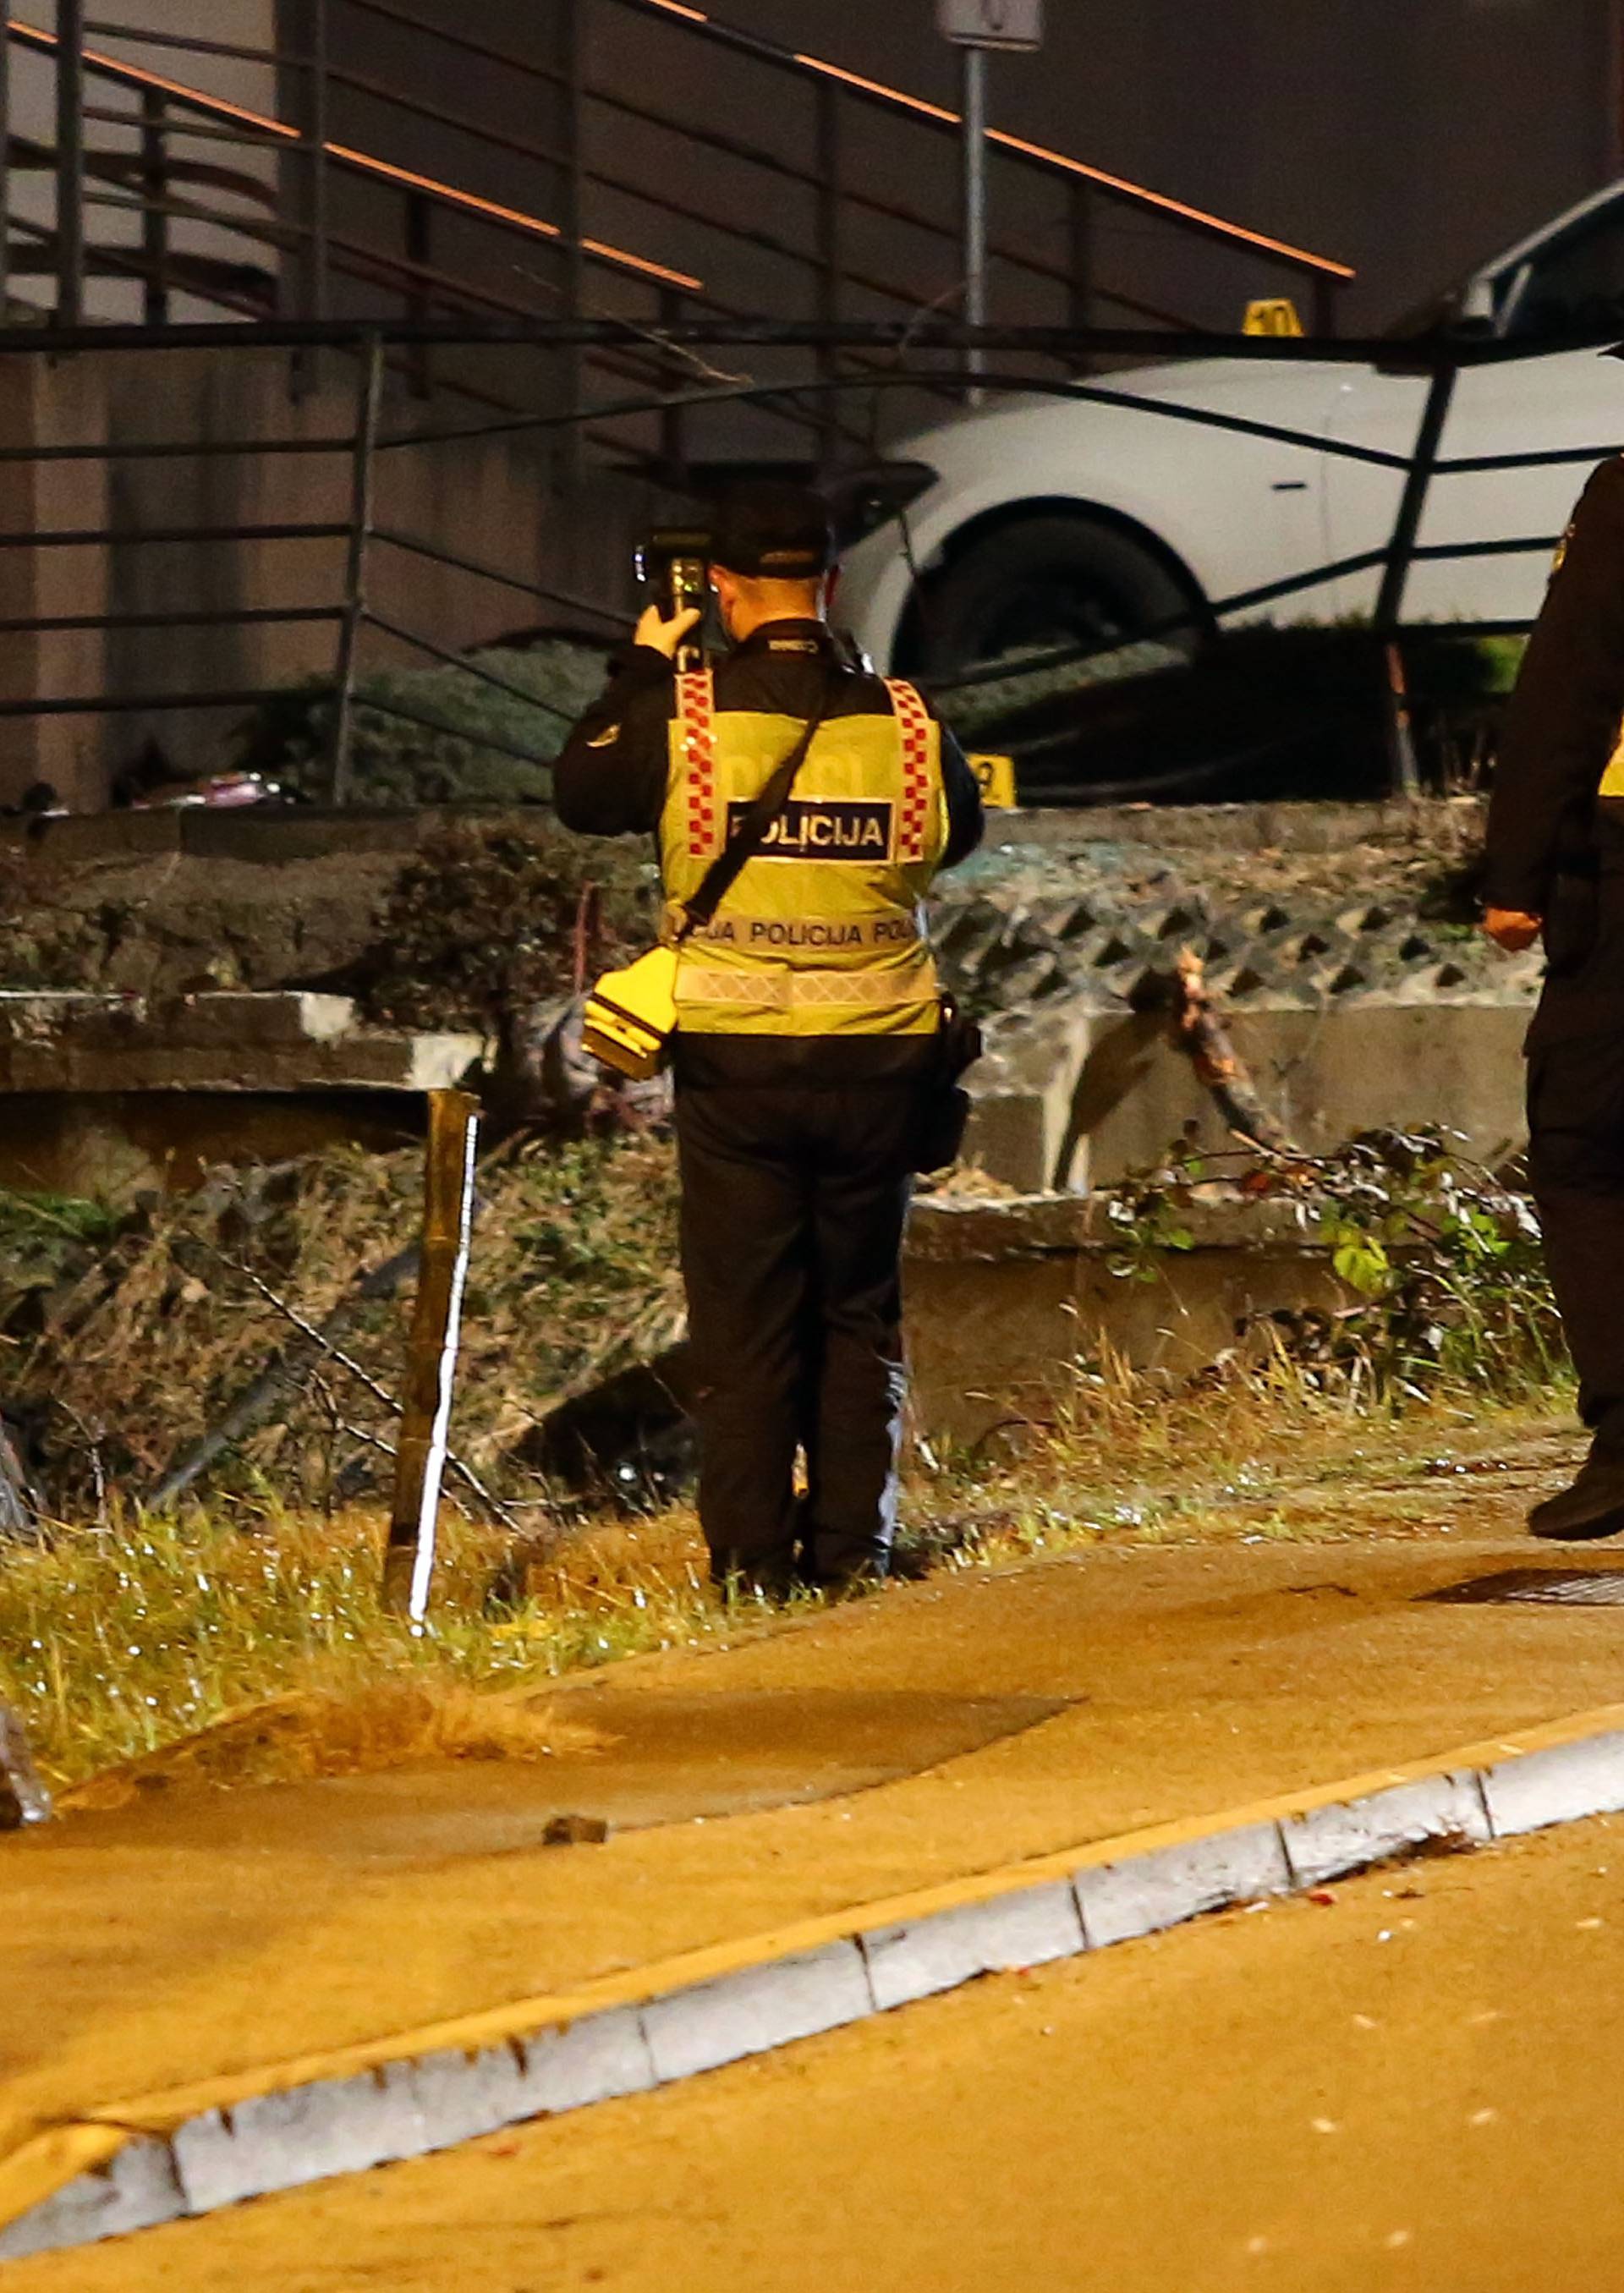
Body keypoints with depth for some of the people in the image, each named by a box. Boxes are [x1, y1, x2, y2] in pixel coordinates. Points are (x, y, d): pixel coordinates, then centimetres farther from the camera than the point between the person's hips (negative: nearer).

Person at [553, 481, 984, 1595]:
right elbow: (961, 834, 17)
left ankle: (753, 1563, 3)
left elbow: (580, 793, 8)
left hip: (735, 1059, -2)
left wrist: (643, 668, 19)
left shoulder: (681, 716, -9)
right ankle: (852, 1547, 12)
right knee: (860, 1312, 13)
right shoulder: (906, 720, -2)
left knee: (745, 1318, 5)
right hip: (878, 1055, 2)